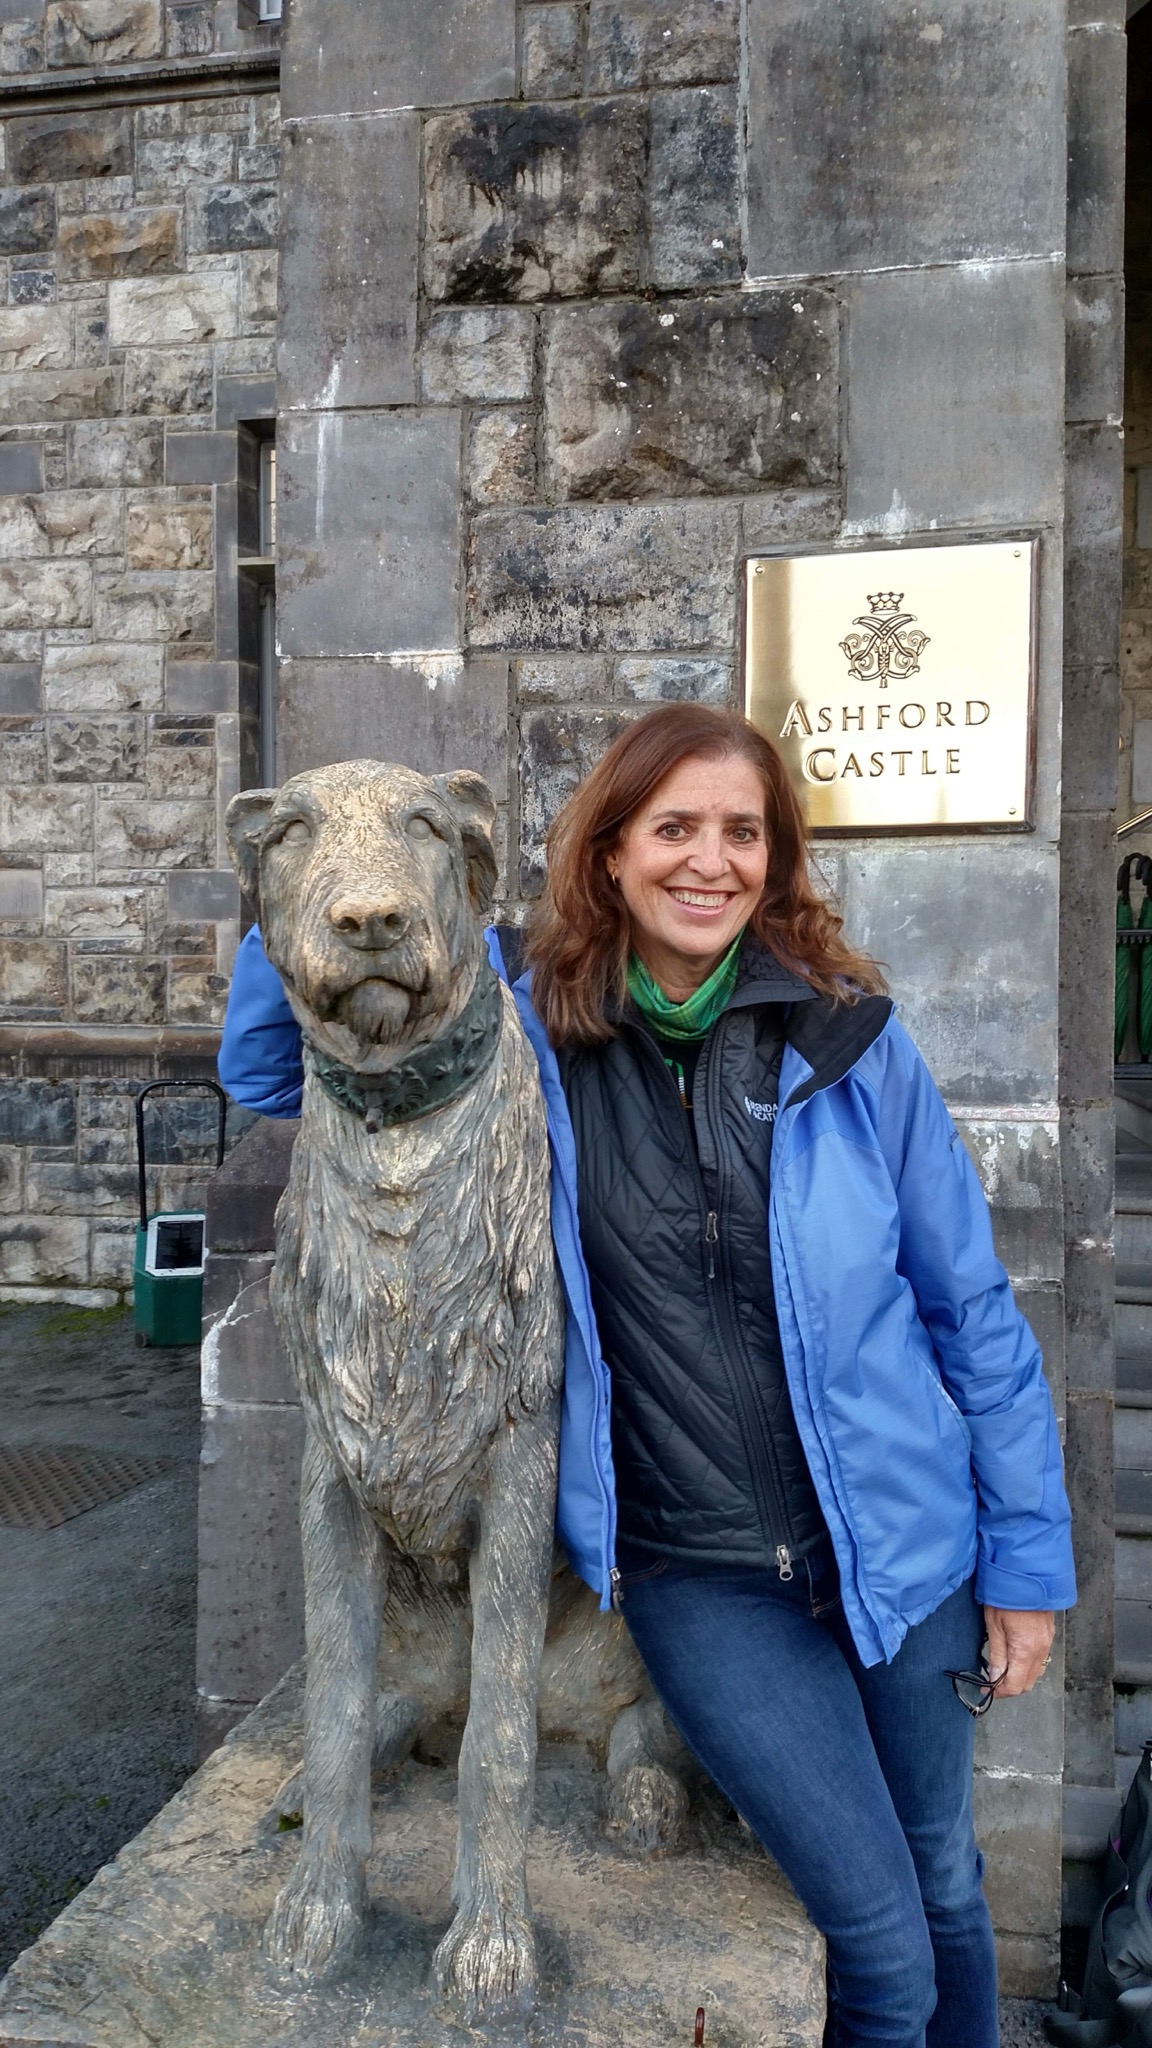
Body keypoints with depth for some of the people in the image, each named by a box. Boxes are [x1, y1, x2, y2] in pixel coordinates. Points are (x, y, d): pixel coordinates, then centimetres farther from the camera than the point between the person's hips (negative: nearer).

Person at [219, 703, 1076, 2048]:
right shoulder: (526, 1021, -7)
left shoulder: (849, 1037, -7)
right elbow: (269, 1070, 3)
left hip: (898, 1543, 2)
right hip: (699, 1576, -1)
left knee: (947, 1887, 20)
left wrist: (1028, 1561, 2)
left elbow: (971, 1307, 0)